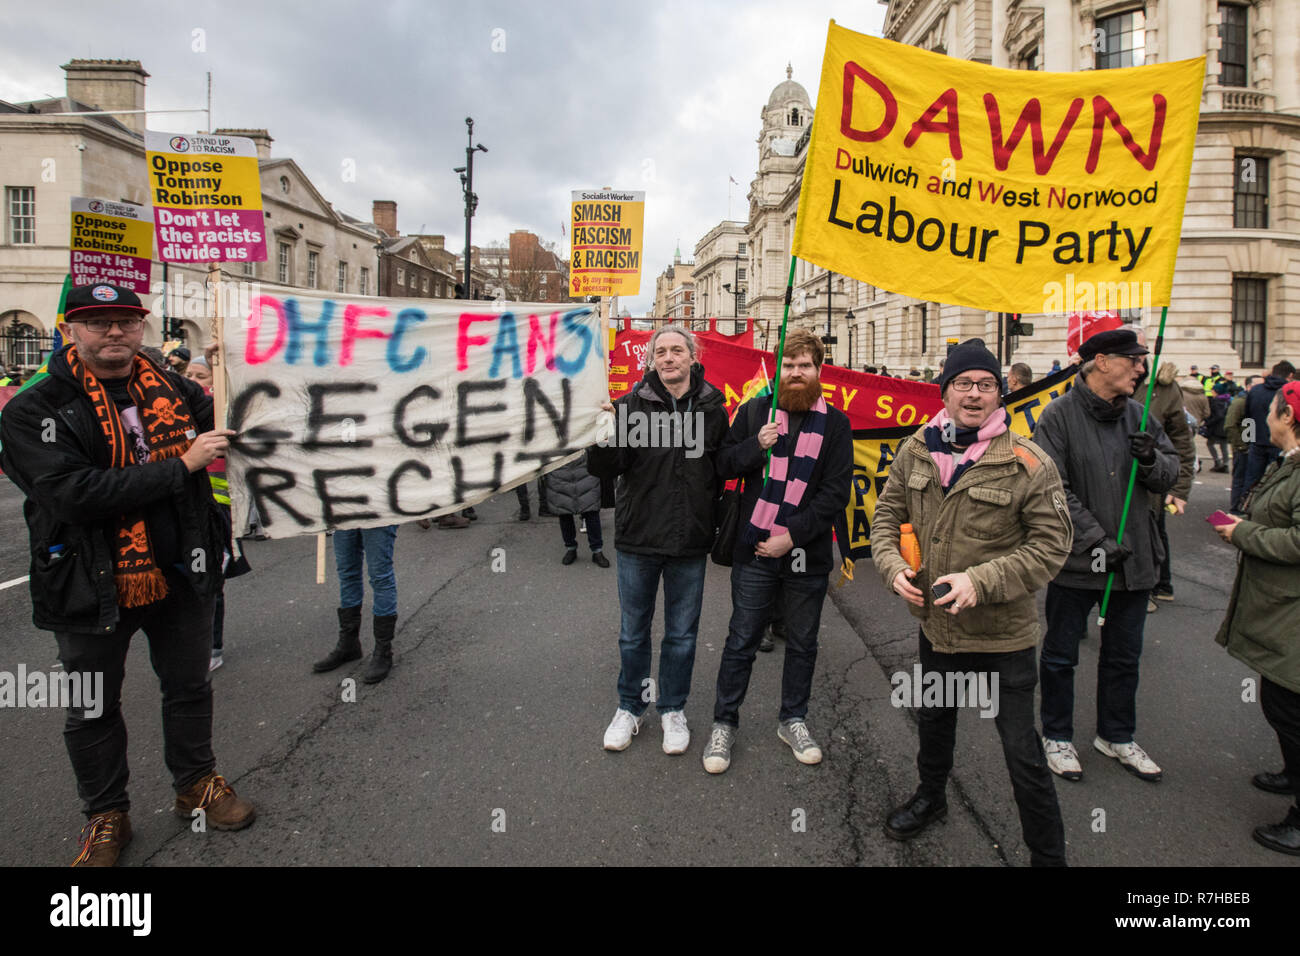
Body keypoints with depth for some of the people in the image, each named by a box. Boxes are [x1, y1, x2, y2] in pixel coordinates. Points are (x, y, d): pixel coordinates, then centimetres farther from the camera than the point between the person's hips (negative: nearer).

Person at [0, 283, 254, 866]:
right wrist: (181, 466, -25)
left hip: (180, 577, 3)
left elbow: (230, 434, 15)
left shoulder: (175, 391, 1)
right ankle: (106, 814, 37)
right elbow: (74, 493, -25)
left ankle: (196, 785, 41)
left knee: (189, 688, 19)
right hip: (92, 588, -3)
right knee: (93, 710, 15)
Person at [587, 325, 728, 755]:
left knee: (682, 634, 14)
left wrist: (709, 516, 6)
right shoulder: (633, 404, -6)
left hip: (691, 543, 1)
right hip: (638, 540, -1)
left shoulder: (712, 407, 0)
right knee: (633, 631, 14)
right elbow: (605, 469, -11)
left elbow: (723, 466, 12)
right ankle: (630, 707, 33)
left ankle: (673, 710, 33)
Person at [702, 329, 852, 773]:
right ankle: (724, 723, 23)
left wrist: (793, 535, -14)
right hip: (754, 552, -1)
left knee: (802, 644, 15)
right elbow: (723, 466, 4)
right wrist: (757, 445, -15)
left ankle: (793, 720, 34)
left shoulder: (835, 423, 0)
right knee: (741, 642, 8)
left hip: (807, 555, 1)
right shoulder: (754, 411, 2)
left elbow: (836, 492, -5)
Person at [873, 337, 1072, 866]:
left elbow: (1051, 544, -15)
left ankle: (1048, 855, 27)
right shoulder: (916, 451, -3)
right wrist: (893, 566, -11)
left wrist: (981, 581, -25)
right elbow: (887, 515, 7)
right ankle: (930, 797, 56)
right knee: (934, 721, 28)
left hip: (1003, 634, -5)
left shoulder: (1029, 463, -16)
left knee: (1023, 753, 4)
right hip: (934, 624, 5)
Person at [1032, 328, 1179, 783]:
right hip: (1075, 559, -5)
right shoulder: (1059, 416, -13)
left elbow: (1170, 475, 10)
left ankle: (1116, 736, 39)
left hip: (1133, 559, 6)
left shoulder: (1139, 415, 5)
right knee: (1060, 655, 11)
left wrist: (1151, 461, -13)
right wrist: (1095, 540, -22)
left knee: (1124, 656, 19)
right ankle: (1057, 736, 31)